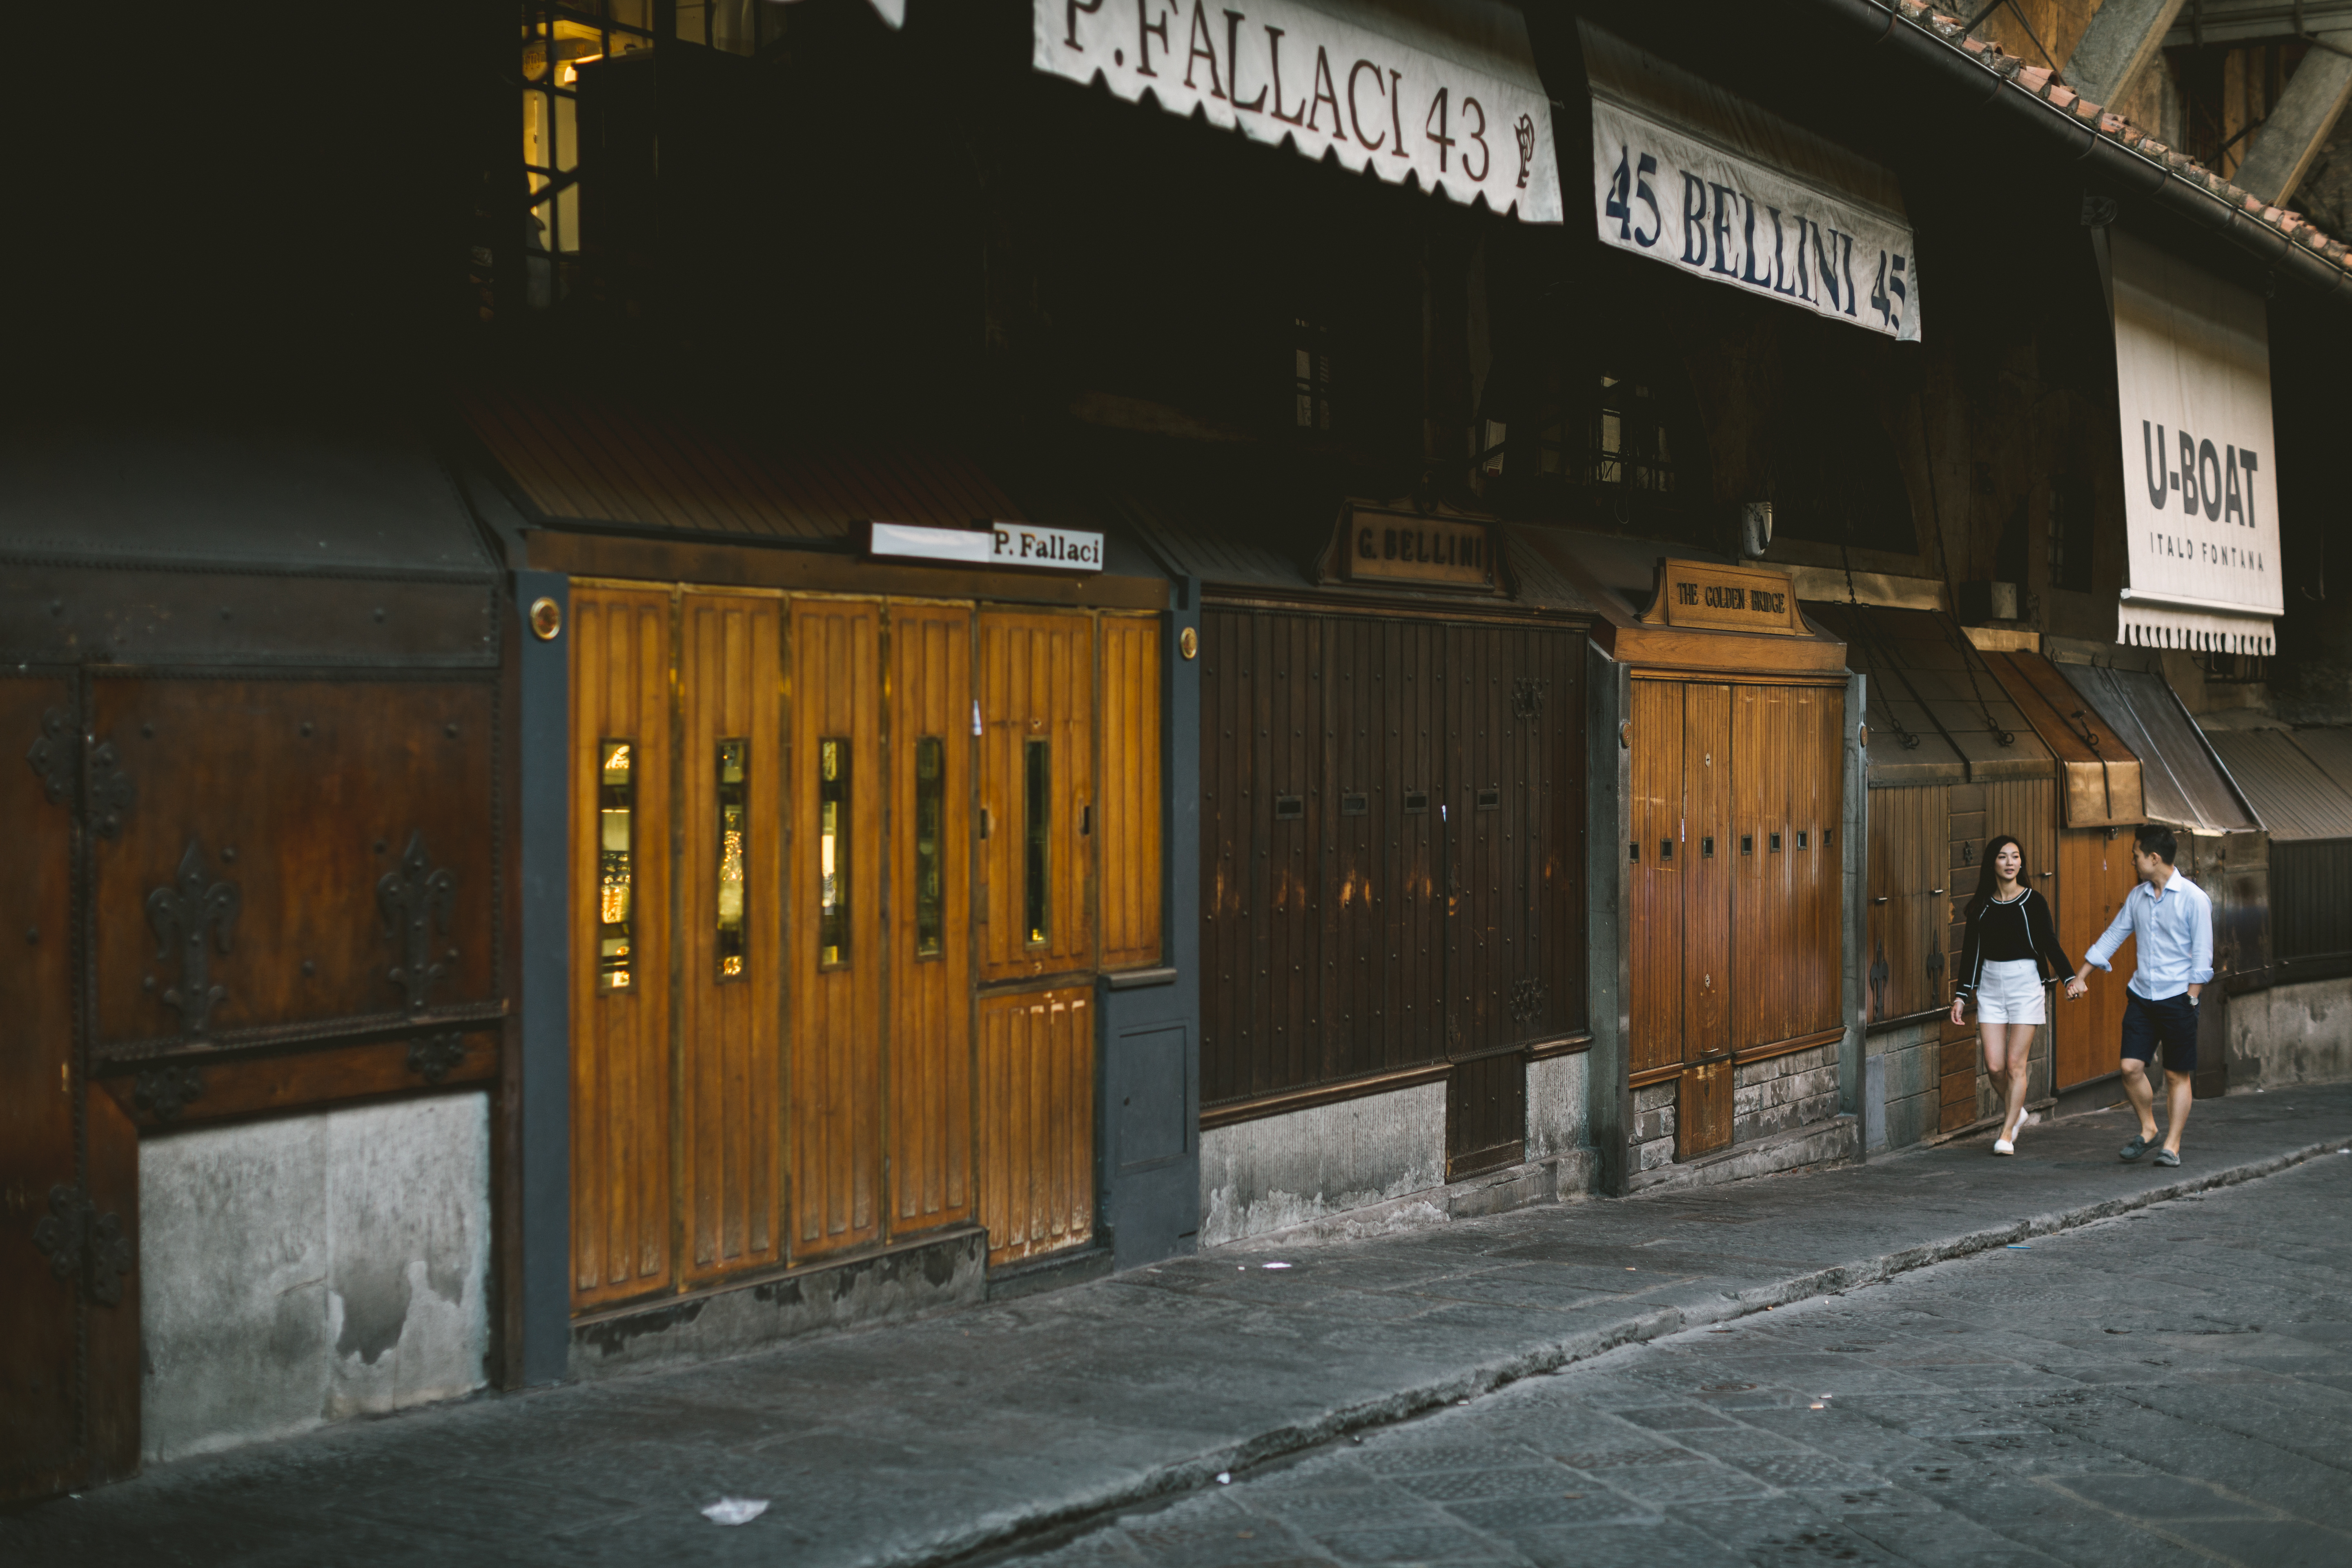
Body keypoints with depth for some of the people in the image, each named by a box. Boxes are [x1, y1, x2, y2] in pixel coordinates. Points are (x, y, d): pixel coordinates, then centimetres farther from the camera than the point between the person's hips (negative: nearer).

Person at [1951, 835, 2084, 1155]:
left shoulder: (2033, 902, -2)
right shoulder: (1981, 906, 5)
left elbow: (2050, 944, -2)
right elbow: (1971, 951, 7)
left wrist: (2071, 977, -17)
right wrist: (1961, 995, 5)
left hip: (2025, 985, -3)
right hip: (1990, 987, 3)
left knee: (2015, 1064, -3)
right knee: (1994, 1066, -1)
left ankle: (2008, 1133, 8)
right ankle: (2017, 1113, 27)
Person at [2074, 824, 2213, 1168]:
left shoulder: (2193, 898, -8)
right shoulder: (2136, 897, 9)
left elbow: (2202, 955, -7)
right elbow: (2113, 936, 17)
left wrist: (2191, 1000, -12)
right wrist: (2081, 976, 16)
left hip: (2177, 997, -5)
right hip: (2142, 996, 5)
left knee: (2177, 1075, 2)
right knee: (2131, 1067, -3)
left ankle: (2172, 1145, 11)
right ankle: (2148, 1130, 17)